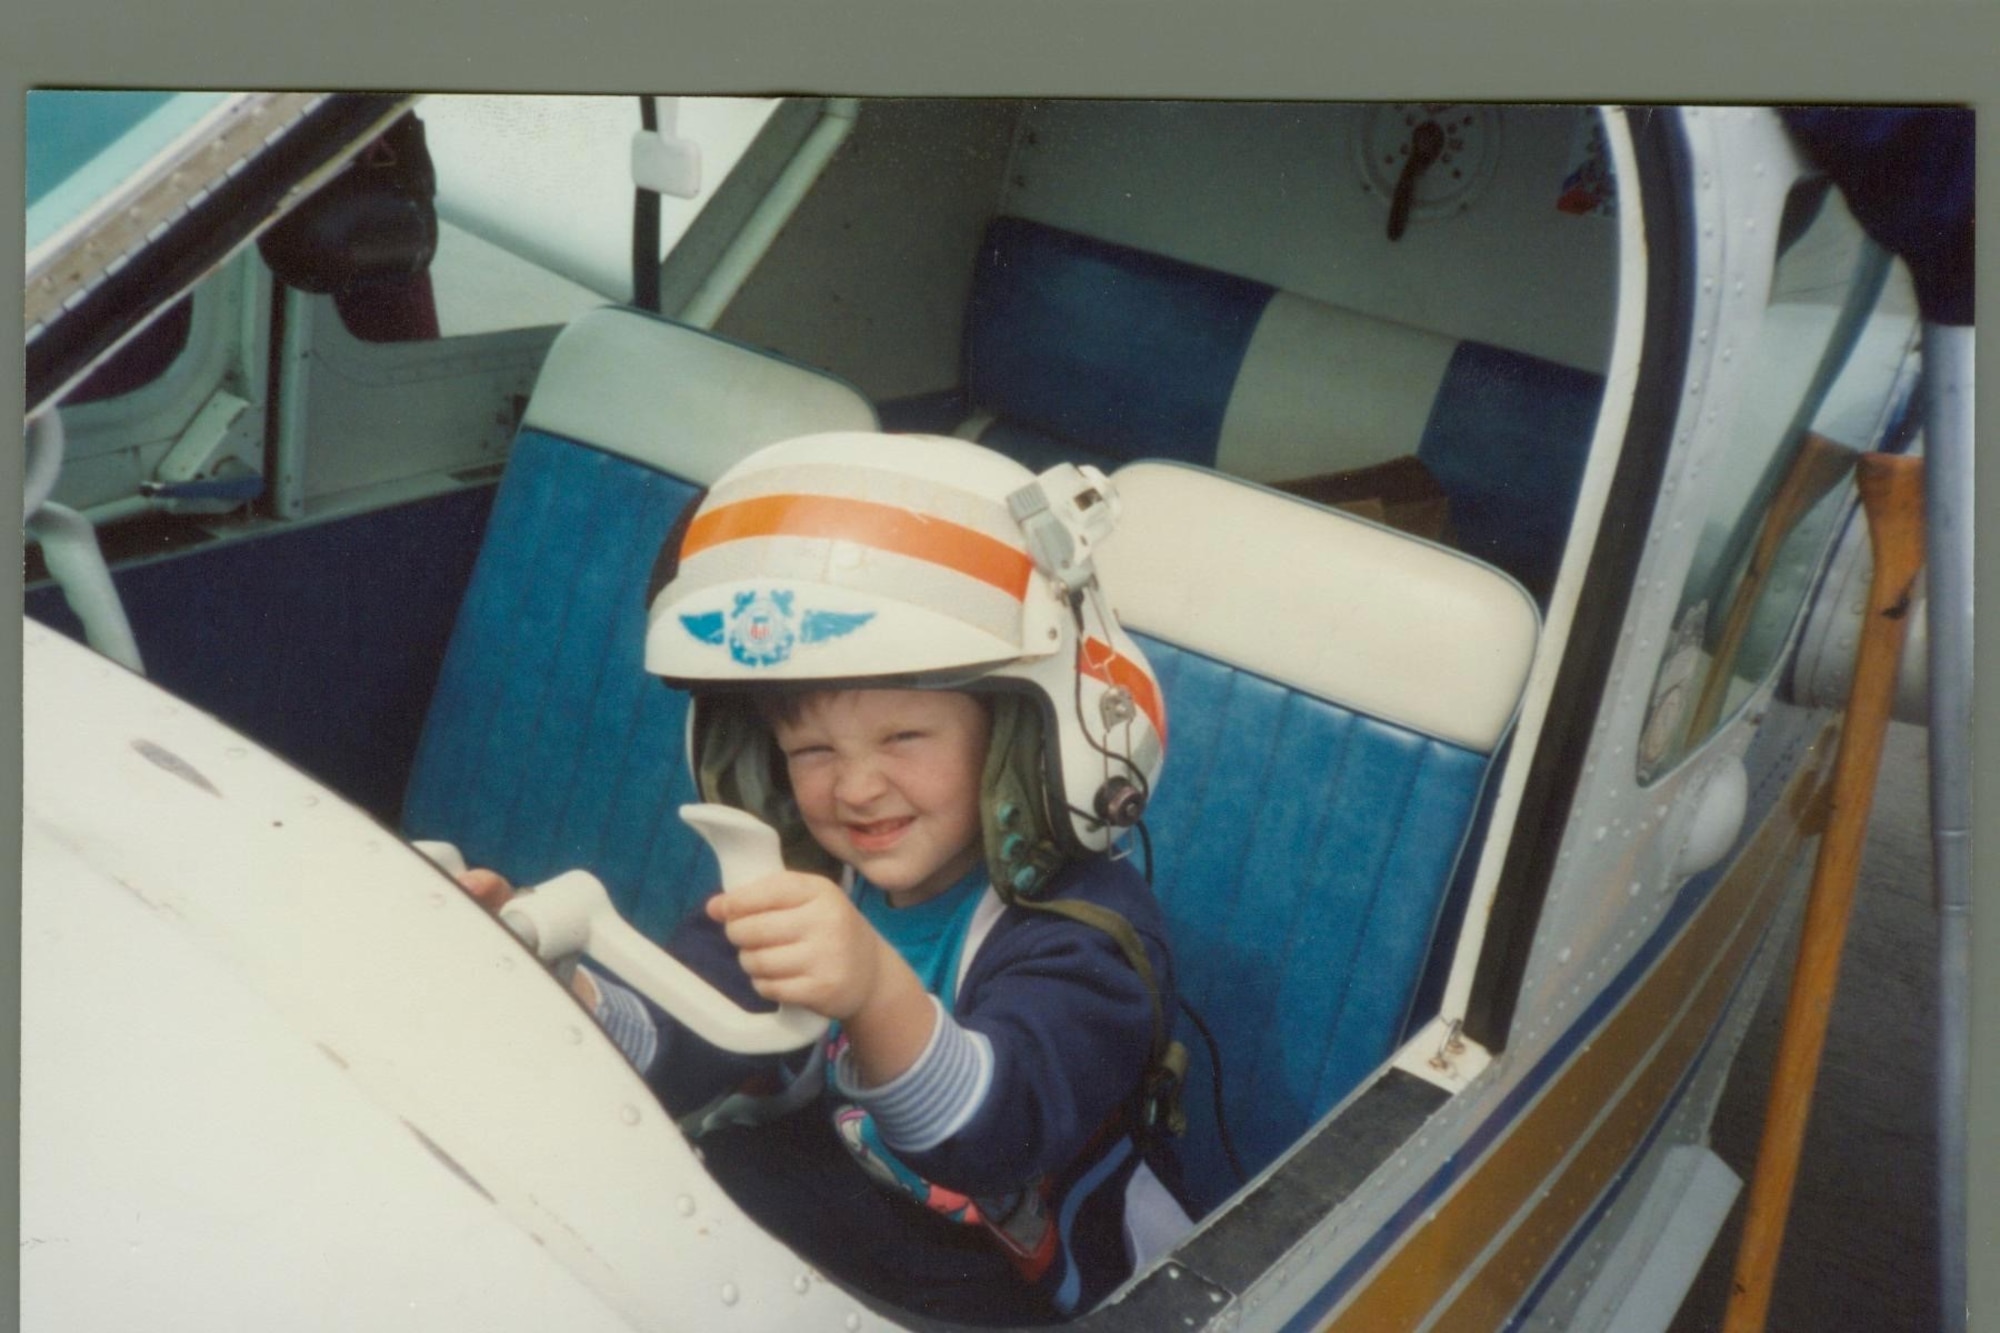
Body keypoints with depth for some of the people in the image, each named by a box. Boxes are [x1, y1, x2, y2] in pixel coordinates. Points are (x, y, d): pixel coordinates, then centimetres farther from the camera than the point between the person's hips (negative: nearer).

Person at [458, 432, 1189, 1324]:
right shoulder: (803, 880, -3)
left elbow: (994, 1136, -38)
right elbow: (669, 1048, -13)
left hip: (1024, 1300, -4)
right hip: (798, 1242, 5)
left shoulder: (1087, 932, -22)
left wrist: (879, 994, -58)